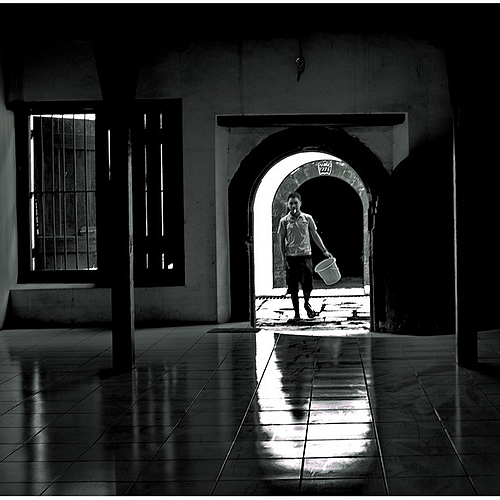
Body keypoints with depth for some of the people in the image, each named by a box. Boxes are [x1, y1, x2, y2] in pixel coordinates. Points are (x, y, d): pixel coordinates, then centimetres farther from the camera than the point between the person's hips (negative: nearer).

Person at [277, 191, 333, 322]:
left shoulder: (307, 218, 4)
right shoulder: (284, 221, 2)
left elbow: (315, 235, 10)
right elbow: (281, 241, 4)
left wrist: (325, 251, 7)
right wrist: (283, 259, -3)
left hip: (305, 255, 0)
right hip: (291, 257, 0)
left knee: (307, 284, -4)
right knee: (293, 287, 2)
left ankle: (307, 304, 24)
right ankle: (296, 313, 12)